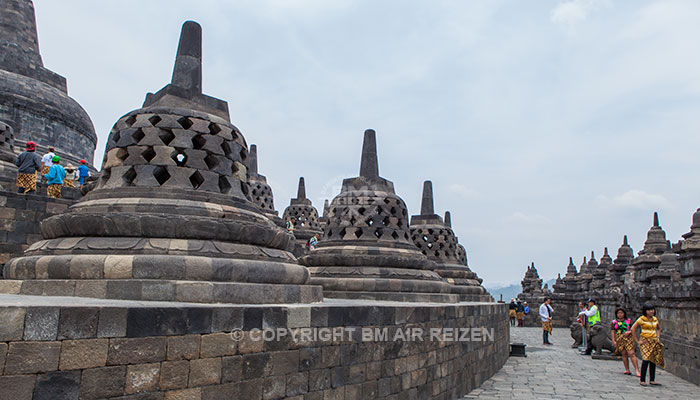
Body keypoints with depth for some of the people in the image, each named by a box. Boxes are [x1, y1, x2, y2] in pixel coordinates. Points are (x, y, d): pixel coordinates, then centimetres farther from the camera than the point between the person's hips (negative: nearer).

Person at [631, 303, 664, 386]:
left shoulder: (655, 319, 11)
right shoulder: (642, 319, -7)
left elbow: (659, 328, 30)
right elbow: (633, 329, -8)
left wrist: (658, 337, 15)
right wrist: (637, 341, -9)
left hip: (654, 341, 6)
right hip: (645, 341, -6)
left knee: (653, 361, 4)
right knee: (646, 359, -15)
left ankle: (652, 380, 11)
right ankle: (642, 380, -12)